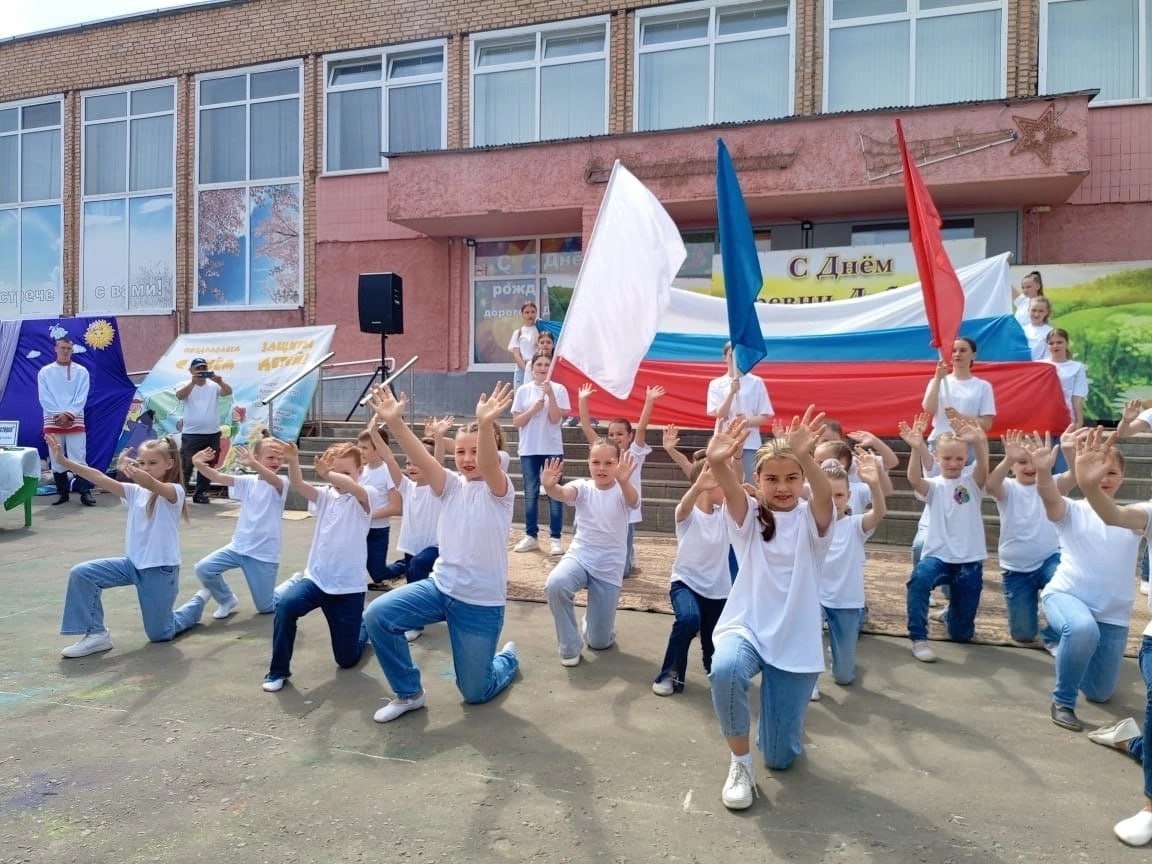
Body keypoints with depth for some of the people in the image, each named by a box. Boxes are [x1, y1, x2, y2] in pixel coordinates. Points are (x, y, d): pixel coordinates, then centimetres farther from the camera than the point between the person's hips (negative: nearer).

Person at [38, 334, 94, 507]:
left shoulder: (81, 371, 4)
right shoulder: (44, 372, 6)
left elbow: (81, 397, -2)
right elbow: (44, 398, -1)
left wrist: (68, 414, -13)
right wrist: (58, 415, -12)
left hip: (75, 421, -1)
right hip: (52, 421, 1)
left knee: (79, 458, -5)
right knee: (56, 459, 5)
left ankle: (85, 492, -3)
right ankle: (62, 492, 14)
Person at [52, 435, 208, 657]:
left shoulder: (174, 491, -15)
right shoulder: (135, 491, 3)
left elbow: (151, 483, -37)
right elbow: (100, 479, -8)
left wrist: (131, 472, -58)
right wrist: (64, 461, -19)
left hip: (161, 569, -6)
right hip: (134, 563, 6)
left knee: (159, 634, 4)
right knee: (81, 574, -14)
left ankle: (199, 600, 32)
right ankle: (96, 634, -2)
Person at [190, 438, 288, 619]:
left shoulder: (281, 483, -11)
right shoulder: (248, 481, 1)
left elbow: (273, 480, -36)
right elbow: (219, 477, -12)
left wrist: (253, 464, -55)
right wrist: (199, 465, -32)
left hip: (265, 554, -4)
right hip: (239, 546, 4)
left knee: (265, 607, 1)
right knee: (203, 569, -14)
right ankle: (227, 600, 13)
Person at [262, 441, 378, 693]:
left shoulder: (365, 498, -7)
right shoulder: (325, 496, 5)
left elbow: (356, 489, -31)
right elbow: (299, 486, -13)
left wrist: (328, 474, -40)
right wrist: (293, 461, -30)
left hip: (349, 587, -3)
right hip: (316, 578, 3)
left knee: (347, 659, 7)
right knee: (286, 603, -32)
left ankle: (359, 629, 43)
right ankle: (278, 670, -12)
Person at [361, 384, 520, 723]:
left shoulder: (499, 490, -11)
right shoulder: (451, 486, 2)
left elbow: (489, 465, -35)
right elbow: (422, 458, -17)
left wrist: (486, 425, -55)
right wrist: (395, 422, -34)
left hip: (481, 602, -4)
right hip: (440, 586, 4)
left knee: (475, 693, 5)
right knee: (377, 615, -18)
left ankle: (507, 658, 41)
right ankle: (409, 693, 4)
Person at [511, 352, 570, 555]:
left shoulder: (558, 389, -2)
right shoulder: (523, 390, 4)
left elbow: (555, 419, -10)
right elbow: (516, 422, 2)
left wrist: (550, 395, -18)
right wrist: (533, 409, -13)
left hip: (552, 449, -2)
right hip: (529, 449, 2)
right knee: (530, 493, 8)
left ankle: (555, 538, 6)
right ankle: (530, 536, 18)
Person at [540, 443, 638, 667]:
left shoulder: (622, 491, -8)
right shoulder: (583, 487, -4)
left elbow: (633, 500, -33)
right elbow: (563, 494, -27)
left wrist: (624, 481, -57)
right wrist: (549, 486, -52)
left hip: (609, 568, -1)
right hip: (579, 556, 1)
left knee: (599, 642, 3)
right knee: (555, 585, -35)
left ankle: (591, 621, 42)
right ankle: (569, 646, -11)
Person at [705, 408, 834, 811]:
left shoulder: (810, 519, -3)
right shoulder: (749, 516, -1)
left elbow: (825, 494, -28)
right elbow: (730, 488, -25)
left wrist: (805, 457, -50)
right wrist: (718, 463, -50)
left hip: (796, 642, 0)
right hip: (746, 627, 0)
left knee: (779, 758, 5)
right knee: (725, 670, -37)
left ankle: (788, 717, 42)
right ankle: (739, 763, -10)